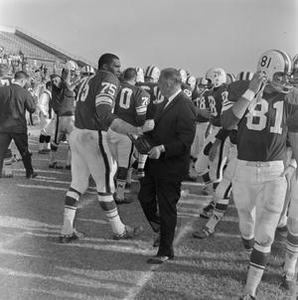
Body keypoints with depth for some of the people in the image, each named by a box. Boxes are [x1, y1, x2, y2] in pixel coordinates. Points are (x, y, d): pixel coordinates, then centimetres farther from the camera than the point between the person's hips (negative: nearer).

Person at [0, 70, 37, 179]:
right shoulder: (25, 93, -9)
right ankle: (30, 173, 27)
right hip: (19, 127, -1)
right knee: (24, 151, 15)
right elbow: (32, 109, -4)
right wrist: (32, 99, 12)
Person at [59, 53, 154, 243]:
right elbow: (105, 116, -27)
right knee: (105, 186, 5)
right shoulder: (109, 80, -12)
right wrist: (138, 130, -32)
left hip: (77, 133, 8)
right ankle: (119, 231, 20)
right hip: (93, 137, -8)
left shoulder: (88, 80, 14)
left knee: (78, 184, 15)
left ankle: (67, 231, 20)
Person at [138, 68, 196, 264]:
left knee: (167, 208, 3)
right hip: (156, 162, 9)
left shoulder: (185, 106, -19)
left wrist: (163, 148, -30)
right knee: (145, 197, 16)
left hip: (171, 167, -9)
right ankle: (161, 231, 39)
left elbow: (185, 140, -24)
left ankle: (166, 251, 19)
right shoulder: (166, 103, 12)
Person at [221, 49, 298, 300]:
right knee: (246, 219, 18)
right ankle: (249, 243, 51)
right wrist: (251, 92, -24)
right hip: (244, 169, 0)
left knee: (265, 235, -2)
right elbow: (227, 123, -19)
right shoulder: (241, 89, -5)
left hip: (275, 172, 0)